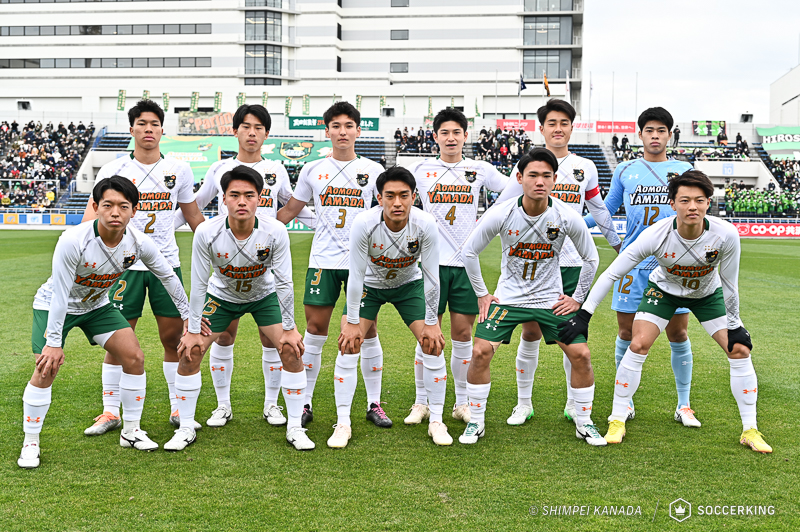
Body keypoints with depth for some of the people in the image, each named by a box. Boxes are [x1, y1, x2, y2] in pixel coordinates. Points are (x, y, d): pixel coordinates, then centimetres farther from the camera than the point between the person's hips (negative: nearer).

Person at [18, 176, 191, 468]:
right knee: (46, 370, -16)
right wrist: (53, 342, -25)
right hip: (53, 305, -4)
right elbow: (60, 294, -28)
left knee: (135, 357, -4)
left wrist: (187, 314, 4)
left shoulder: (138, 242, -21)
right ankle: (30, 444, 3)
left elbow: (168, 275, -3)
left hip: (97, 305, 5)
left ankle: (130, 431, 13)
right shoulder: (73, 240, -34)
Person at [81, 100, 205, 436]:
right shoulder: (114, 170, 0)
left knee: (174, 338, 4)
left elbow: (193, 215, 16)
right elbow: (95, 209, -7)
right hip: (125, 263, -2)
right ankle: (110, 412, 12)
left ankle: (179, 409, 16)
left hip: (167, 262, 2)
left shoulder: (179, 170, 6)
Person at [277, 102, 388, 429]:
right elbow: (290, 210, 14)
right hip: (323, 261, 1)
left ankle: (374, 404, 12)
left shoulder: (373, 170, 5)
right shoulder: (313, 170, 7)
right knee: (315, 330, 2)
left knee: (367, 331, 1)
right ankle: (305, 404, 12)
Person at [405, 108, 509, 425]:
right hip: (432, 262, -1)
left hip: (467, 262, 1)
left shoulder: (480, 170, 6)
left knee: (463, 334, 5)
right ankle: (422, 402, 14)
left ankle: (462, 402, 17)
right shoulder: (420, 170, 5)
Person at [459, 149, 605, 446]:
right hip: (508, 297, -1)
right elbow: (469, 252, -2)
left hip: (552, 299, 1)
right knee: (480, 352, -13)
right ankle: (476, 423, 5)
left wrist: (577, 298, 2)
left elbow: (591, 259, 3)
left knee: (581, 354, -8)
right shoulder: (500, 215, -16)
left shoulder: (568, 217, -14)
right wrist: (481, 294, 0)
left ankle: (584, 423, 13)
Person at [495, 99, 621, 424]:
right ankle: (523, 403, 13)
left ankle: (574, 404, 16)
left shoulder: (586, 167, 9)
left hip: (573, 262, 2)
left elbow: (599, 211, 20)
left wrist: (618, 245, 25)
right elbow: (502, 208, 7)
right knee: (531, 332, 1)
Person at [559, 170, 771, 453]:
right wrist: (583, 315, -31)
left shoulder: (726, 234, -32)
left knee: (740, 350, -8)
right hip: (664, 290, -1)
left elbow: (729, 283, -15)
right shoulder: (656, 235, -35)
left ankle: (750, 430, 6)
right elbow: (611, 274, -28)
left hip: (708, 294, 2)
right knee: (638, 346, -17)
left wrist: (733, 325, -8)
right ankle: (617, 422, -2)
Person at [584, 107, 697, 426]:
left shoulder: (684, 170, 9)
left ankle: (684, 405, 15)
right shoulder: (625, 171, 10)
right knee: (627, 333, 2)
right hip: (633, 264, 0)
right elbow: (606, 210, 17)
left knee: (678, 333, 1)